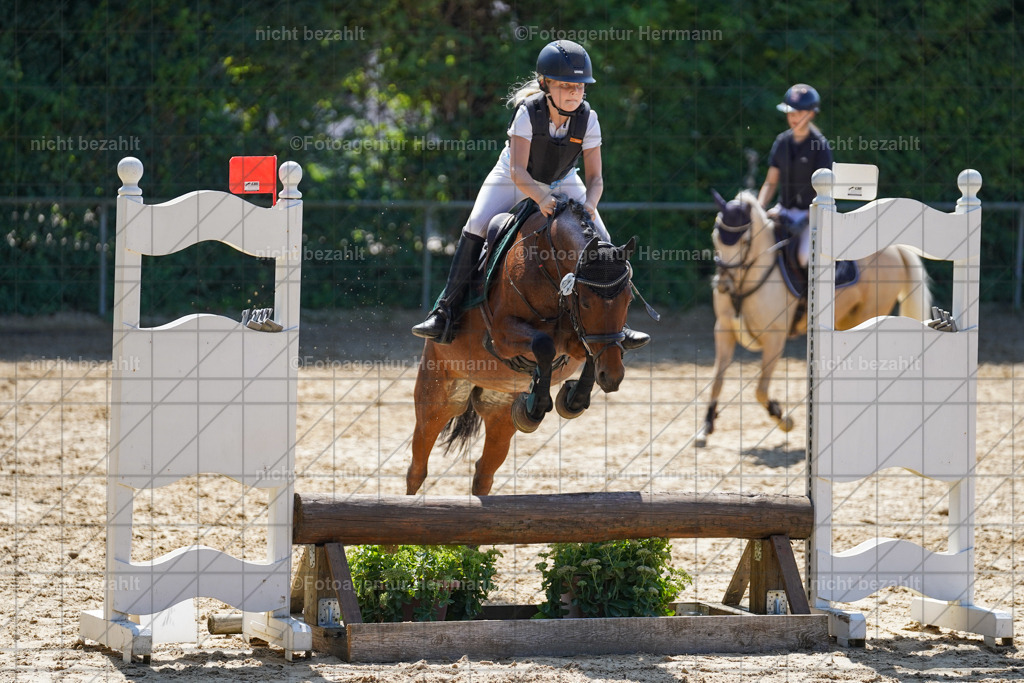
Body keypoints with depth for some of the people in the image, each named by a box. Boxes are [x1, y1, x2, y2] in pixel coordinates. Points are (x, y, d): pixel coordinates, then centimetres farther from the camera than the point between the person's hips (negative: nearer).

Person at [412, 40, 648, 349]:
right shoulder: (528, 112, -30)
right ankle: (446, 314, -18)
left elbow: (595, 178, -20)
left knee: (600, 242, -9)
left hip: (562, 184, 3)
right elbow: (517, 172, -35)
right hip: (515, 180, -3)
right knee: (475, 230, -22)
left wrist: (588, 206, -42)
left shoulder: (587, 119, -22)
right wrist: (541, 199, -54)